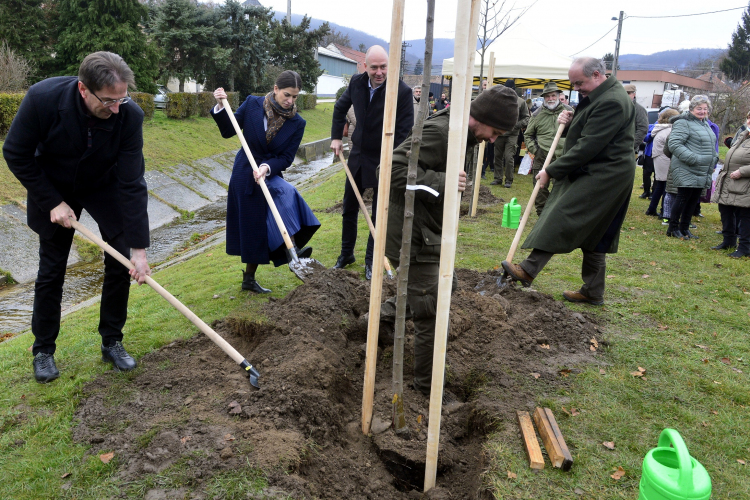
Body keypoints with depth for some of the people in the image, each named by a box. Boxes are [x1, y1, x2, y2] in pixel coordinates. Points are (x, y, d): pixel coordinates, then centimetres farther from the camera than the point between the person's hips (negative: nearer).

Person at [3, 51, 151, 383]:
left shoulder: (130, 115, -30)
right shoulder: (42, 98, -31)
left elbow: (132, 184, -26)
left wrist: (139, 248, -26)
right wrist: (53, 202, -18)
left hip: (105, 187, 1)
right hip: (54, 189, -1)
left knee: (120, 265, -4)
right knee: (51, 271, 3)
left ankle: (112, 342, 15)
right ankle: (43, 351, 20)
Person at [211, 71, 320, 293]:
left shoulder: (297, 123, -5)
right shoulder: (253, 104, -7)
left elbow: (286, 158, -8)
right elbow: (228, 131, 1)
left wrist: (267, 167, -26)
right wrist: (221, 107, -14)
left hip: (270, 174, 2)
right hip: (244, 174, -2)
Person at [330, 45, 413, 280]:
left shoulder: (402, 91, -19)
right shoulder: (357, 82, -3)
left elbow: (405, 132, -18)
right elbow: (340, 107, 17)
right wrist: (336, 137, 10)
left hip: (384, 161, -5)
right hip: (358, 155, 5)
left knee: (379, 213, 4)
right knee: (349, 208, 15)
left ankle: (371, 261, 18)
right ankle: (346, 254, 32)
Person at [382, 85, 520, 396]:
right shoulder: (440, 132, -22)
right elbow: (394, 167, -30)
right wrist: (440, 183, -35)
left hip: (428, 233, 11)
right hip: (415, 239, -11)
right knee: (433, 319, -2)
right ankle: (428, 389, 17)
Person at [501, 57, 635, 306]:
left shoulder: (611, 102, -20)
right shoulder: (598, 96, 14)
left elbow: (587, 147, -23)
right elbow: (586, 133, 25)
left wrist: (551, 171, -18)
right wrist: (570, 121, 2)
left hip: (602, 177, -11)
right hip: (595, 174, 11)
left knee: (561, 219, -13)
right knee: (591, 235, 12)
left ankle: (528, 270, -9)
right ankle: (593, 292, 20)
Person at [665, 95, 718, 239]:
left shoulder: (705, 124, 18)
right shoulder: (684, 123, -11)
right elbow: (674, 144, -20)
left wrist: (715, 157, 15)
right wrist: (693, 159, -25)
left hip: (702, 173, 9)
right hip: (686, 171, -9)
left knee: (693, 200, 11)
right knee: (683, 198, -6)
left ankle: (684, 229, 19)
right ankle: (673, 229, 5)